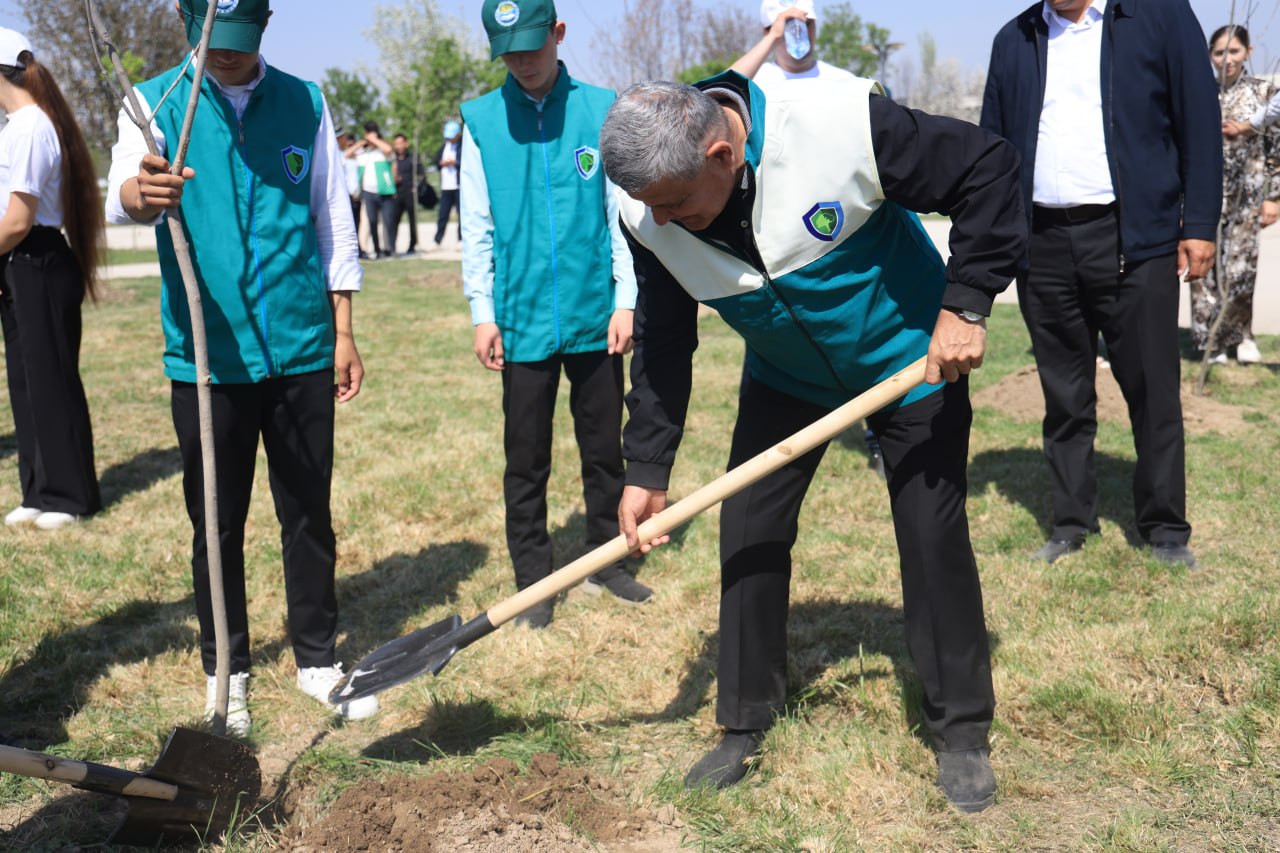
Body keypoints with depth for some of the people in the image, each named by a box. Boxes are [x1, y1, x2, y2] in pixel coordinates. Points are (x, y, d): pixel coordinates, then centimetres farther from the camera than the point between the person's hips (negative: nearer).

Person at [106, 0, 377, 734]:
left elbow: (334, 219, 8)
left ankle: (318, 658, 24)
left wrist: (343, 334, 6)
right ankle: (225, 670, 23)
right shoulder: (157, 103, -1)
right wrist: (141, 191, -44)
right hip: (206, 356, -1)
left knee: (309, 514, 9)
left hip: (300, 349, 1)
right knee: (217, 523, 8)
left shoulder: (304, 102, 3)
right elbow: (121, 198, -19)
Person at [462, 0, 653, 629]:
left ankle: (605, 560, 28)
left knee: (605, 447, 11)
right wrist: (483, 311, 0)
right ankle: (533, 580, 19)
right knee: (526, 459, 7)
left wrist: (626, 299, -3)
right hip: (522, 318, 0)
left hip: (595, 316, 0)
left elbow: (623, 212, 2)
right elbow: (477, 227, 3)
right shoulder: (480, 120, 1)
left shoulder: (601, 110, 0)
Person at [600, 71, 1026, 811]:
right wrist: (648, 470, -13)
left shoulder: (843, 125, -36)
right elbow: (663, 342, -10)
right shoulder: (648, 209, -21)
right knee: (749, 532, 0)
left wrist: (966, 305, -29)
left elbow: (989, 167, -25)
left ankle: (963, 733, 17)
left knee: (934, 535, -2)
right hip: (786, 378, 4)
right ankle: (745, 724, 19)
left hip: (911, 358, -4)